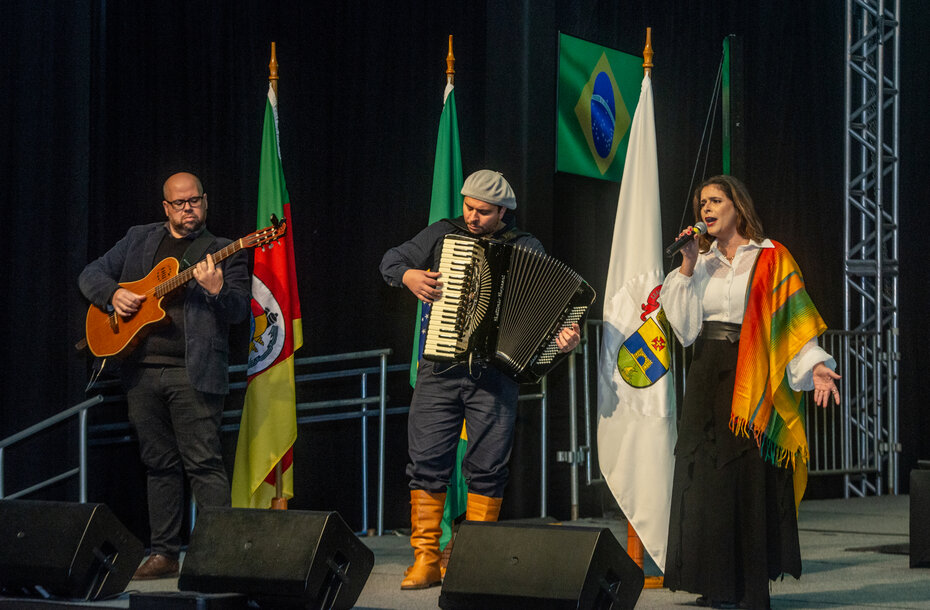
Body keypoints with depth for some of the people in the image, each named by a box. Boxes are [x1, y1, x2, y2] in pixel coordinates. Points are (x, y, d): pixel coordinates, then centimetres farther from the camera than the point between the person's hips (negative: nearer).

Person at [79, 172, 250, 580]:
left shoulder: (222, 252, 5)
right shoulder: (138, 240, 16)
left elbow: (239, 310, -4)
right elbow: (91, 274, 17)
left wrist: (217, 290, -24)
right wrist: (113, 294, -3)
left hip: (192, 372, -4)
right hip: (141, 369, 4)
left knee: (203, 462, -10)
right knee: (159, 464, 9)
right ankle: (164, 553, 15)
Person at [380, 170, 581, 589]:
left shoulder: (526, 248, 6)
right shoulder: (442, 235, 11)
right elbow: (391, 260, 16)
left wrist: (565, 337, -19)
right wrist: (409, 275, -6)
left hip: (495, 371, -1)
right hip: (440, 368, 1)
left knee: (487, 467, 0)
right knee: (427, 460, -3)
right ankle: (425, 559, 2)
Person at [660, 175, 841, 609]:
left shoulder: (770, 259, 1)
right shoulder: (703, 261, 14)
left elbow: (792, 322, -5)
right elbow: (685, 327, 5)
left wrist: (814, 364, -19)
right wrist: (687, 270, -1)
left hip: (749, 380, -5)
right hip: (706, 378, 5)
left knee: (747, 478, -6)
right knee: (706, 476, 1)